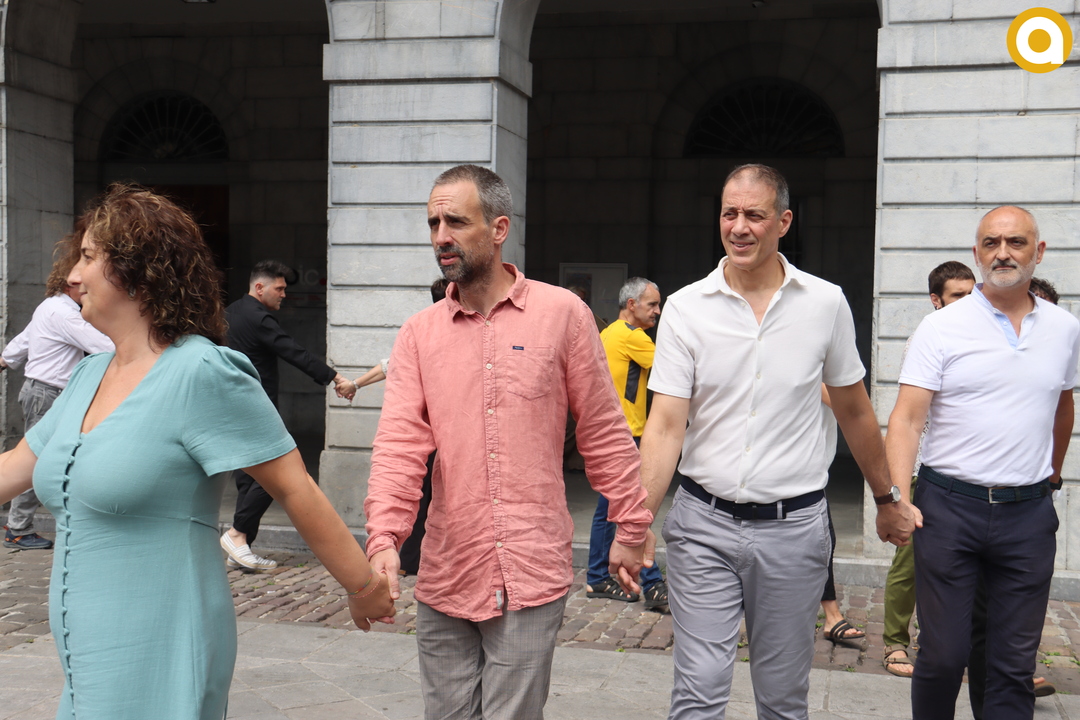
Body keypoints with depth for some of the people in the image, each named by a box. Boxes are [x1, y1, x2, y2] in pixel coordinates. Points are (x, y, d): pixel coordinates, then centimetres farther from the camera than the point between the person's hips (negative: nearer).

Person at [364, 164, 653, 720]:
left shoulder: (563, 314, -2)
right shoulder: (418, 333, 5)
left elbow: (604, 431, 2)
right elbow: (399, 442, -5)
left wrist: (629, 527, 5)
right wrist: (384, 537, -19)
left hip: (532, 576, -3)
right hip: (445, 575, 3)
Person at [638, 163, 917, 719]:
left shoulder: (826, 304, 0)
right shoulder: (686, 307, -3)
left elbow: (854, 413, 12)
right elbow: (665, 424, -8)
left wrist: (887, 500, 20)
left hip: (794, 526, 1)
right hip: (704, 525, -1)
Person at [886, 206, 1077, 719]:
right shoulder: (941, 328, -2)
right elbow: (907, 418, -8)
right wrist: (897, 496, -20)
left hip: (1028, 511, 3)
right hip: (950, 504, -3)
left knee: (1015, 662, 7)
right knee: (943, 655, 1)